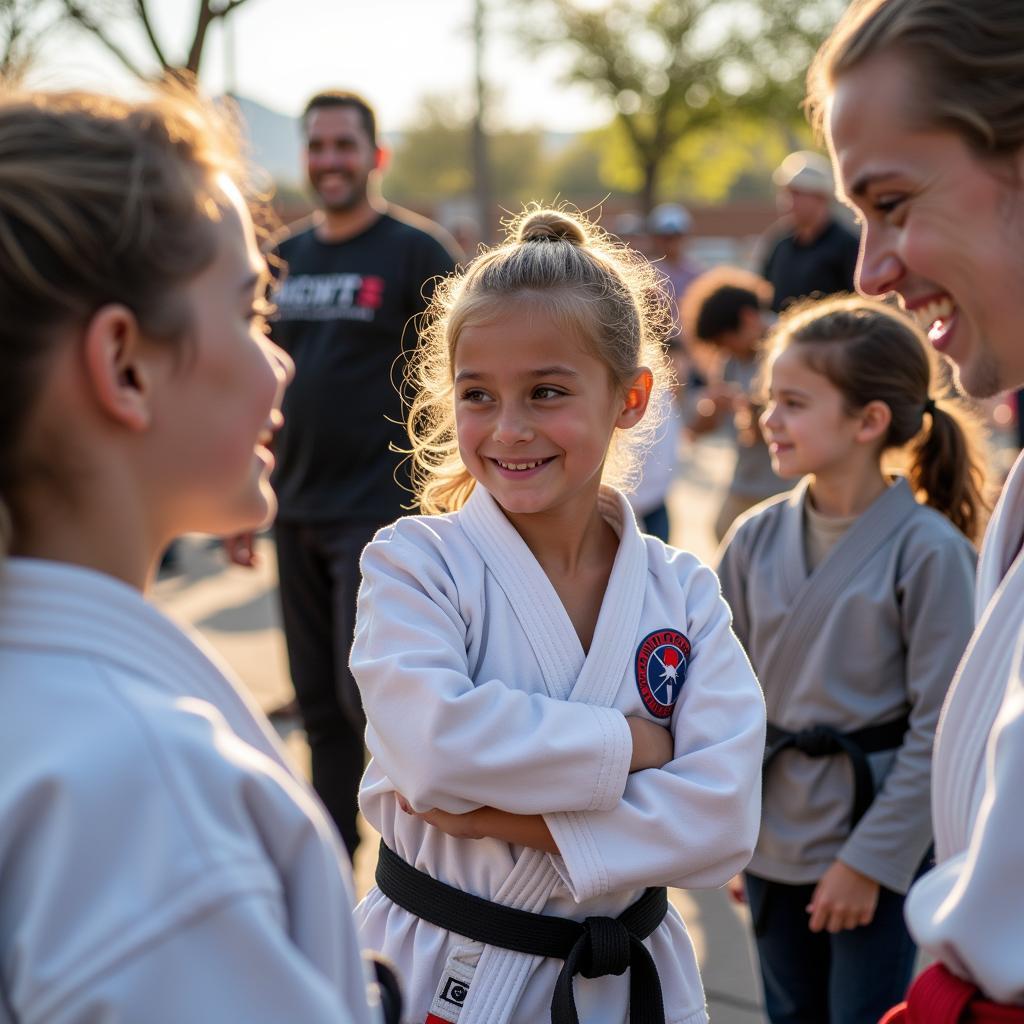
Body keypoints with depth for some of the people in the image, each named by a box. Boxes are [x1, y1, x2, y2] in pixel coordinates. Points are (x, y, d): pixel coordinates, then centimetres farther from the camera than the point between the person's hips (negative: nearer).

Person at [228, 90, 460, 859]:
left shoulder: (418, 250, -5)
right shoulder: (287, 257, 13)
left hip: (382, 513, -6)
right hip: (298, 510, 6)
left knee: (368, 698, -8)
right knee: (319, 704, 13)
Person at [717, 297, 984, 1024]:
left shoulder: (928, 550, -16)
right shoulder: (756, 539, -2)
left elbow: (939, 729, -13)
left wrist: (871, 860, -12)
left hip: (881, 855, -4)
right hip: (774, 848, 5)